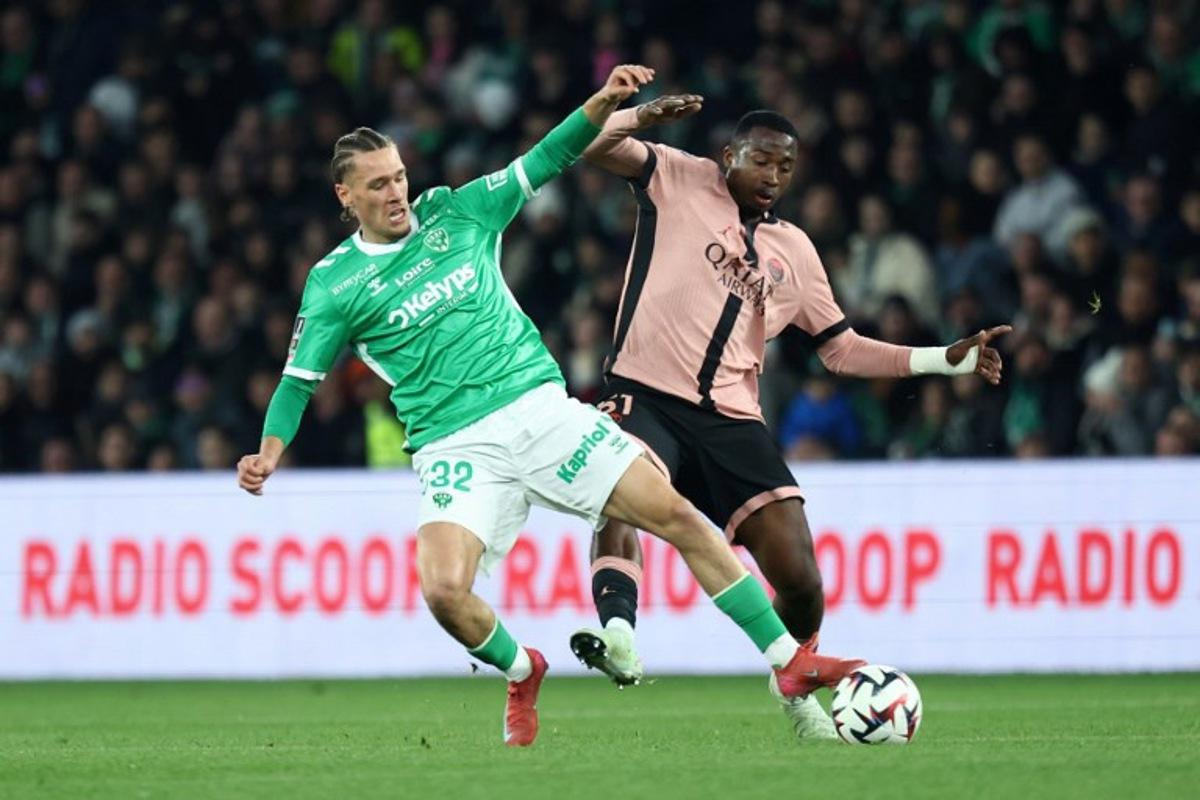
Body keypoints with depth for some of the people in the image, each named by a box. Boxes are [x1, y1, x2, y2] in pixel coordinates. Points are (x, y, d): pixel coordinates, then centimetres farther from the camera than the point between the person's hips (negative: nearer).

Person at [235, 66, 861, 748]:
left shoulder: (457, 212, 6)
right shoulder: (333, 285, 1)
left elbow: (548, 160, 8)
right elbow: (298, 382, 7)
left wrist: (604, 102, -7)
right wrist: (270, 454, -10)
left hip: (540, 406, 2)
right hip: (456, 447, -2)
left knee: (678, 516, -9)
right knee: (444, 591, -24)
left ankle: (788, 659, -2)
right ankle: (521, 674, 10)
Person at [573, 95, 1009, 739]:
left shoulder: (794, 250, 20)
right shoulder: (678, 181, 8)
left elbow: (843, 349, 24)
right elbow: (594, 146, -4)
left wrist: (945, 360, 17)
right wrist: (640, 117, -24)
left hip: (732, 420, 4)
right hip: (647, 396, -4)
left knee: (800, 577, -4)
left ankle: (796, 687, 22)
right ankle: (618, 636, -51)